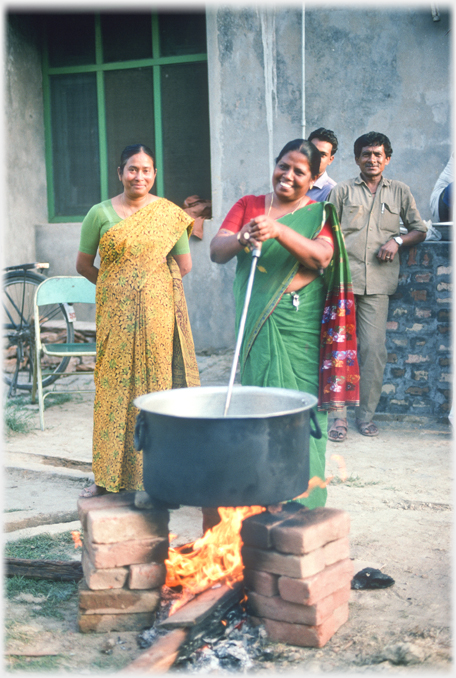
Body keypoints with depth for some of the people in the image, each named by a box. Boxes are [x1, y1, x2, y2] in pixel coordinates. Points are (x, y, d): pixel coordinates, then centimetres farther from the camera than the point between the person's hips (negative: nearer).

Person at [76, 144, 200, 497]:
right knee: (115, 386, 2)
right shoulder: (100, 214, 3)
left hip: (158, 312, 0)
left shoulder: (170, 214, 3)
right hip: (116, 313, 0)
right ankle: (110, 474, 12)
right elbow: (84, 264, 9)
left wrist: (149, 282, 6)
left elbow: (184, 266, 6)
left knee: (157, 383, 3)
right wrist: (116, 286, 10)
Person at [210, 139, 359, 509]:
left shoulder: (318, 214, 6)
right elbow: (216, 251, 2)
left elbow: (322, 257, -13)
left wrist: (278, 231, -27)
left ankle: (301, 500, 5)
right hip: (256, 324, 2)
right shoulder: (247, 206, 12)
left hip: (300, 328, -2)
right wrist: (241, 239, -20)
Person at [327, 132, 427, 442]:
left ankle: (367, 413, 10)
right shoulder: (342, 191, 13)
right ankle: (338, 415, 0)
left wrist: (397, 240, -3)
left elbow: (420, 229, 18)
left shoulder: (400, 191, 16)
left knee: (374, 348, -3)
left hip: (377, 283, 1)